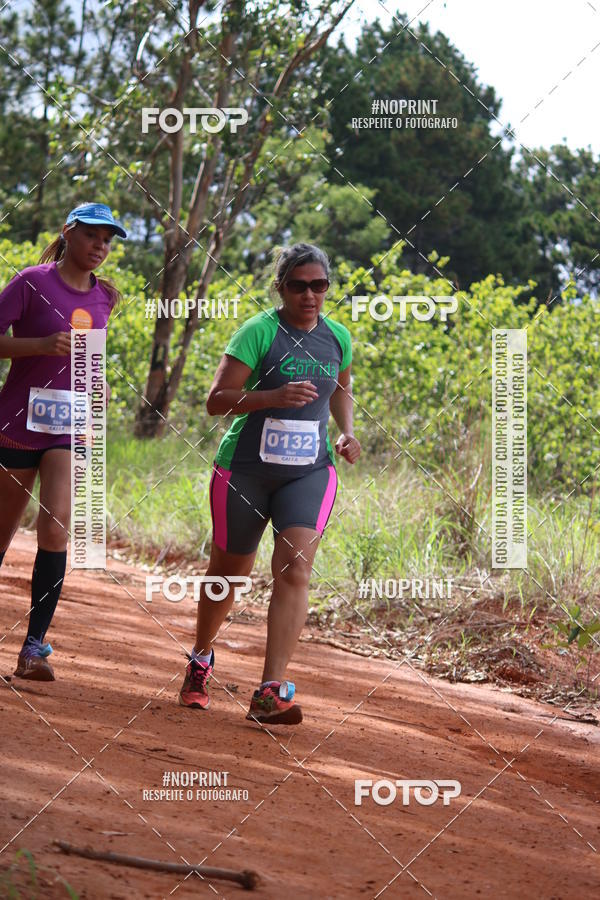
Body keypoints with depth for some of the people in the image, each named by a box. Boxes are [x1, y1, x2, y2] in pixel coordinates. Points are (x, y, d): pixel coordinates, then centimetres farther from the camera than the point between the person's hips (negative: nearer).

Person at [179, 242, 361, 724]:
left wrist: (347, 432, 8)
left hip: (309, 472, 2)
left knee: (294, 569, -17)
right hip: (246, 468, -2)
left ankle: (272, 693, -21)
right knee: (229, 571, 12)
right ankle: (201, 661, 41)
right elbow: (217, 400, -15)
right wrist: (273, 397, -30)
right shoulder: (259, 332, -11)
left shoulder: (338, 339, 5)